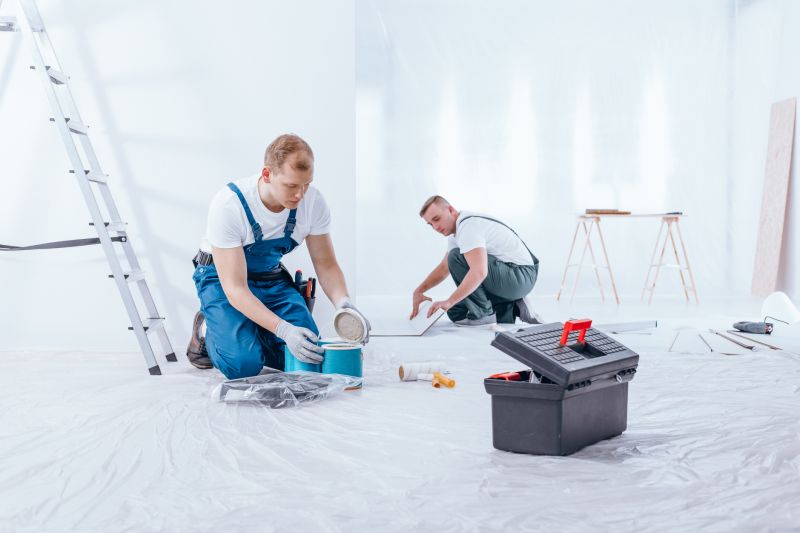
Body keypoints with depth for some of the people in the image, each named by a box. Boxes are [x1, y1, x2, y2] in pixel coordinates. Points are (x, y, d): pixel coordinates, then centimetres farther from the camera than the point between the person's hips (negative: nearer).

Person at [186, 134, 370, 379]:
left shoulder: (313, 201, -19)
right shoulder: (228, 205, -32)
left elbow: (326, 265, -7)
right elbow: (235, 288, -32)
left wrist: (344, 303, -28)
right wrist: (284, 330, -44)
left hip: (271, 277, 4)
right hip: (222, 277, -4)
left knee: (310, 355, -17)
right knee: (244, 363, -26)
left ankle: (249, 332, 13)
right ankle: (207, 331, 8)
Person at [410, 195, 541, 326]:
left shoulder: (468, 226, -23)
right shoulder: (457, 231, 11)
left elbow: (479, 272, -37)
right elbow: (444, 267, 21)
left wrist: (449, 302, -40)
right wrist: (419, 291, 9)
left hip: (520, 274, -10)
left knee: (456, 257, -23)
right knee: (456, 312, 10)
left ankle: (483, 313, -12)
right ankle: (512, 309, 11)